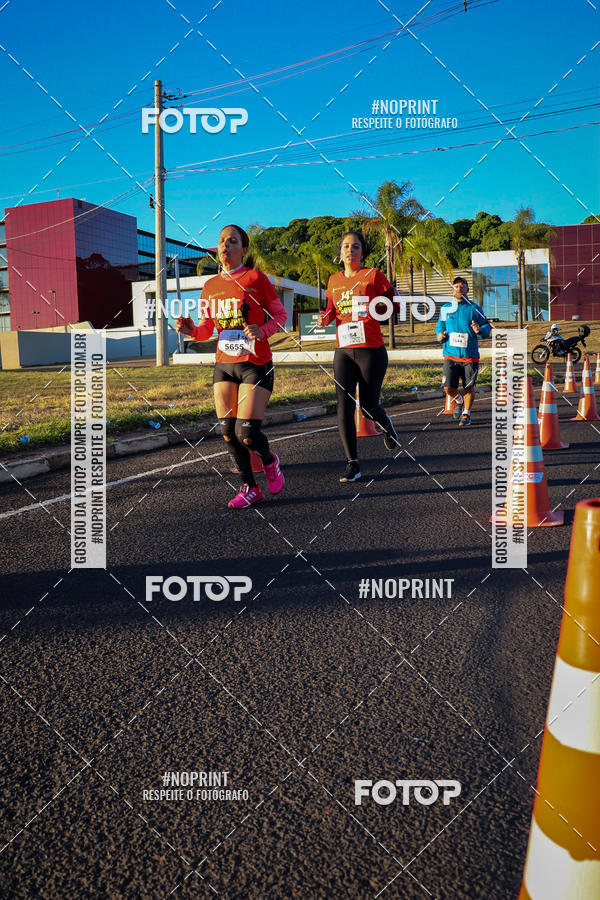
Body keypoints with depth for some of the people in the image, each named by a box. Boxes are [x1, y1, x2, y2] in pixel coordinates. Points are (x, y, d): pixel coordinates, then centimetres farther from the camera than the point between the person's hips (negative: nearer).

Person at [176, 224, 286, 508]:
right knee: (228, 432, 1)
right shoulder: (210, 286, 8)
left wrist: (262, 331, -19)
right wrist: (191, 329, -9)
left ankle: (269, 460, 22)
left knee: (246, 433, -13)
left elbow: (280, 315, 0)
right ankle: (250, 488, 19)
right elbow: (206, 330, 13)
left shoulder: (256, 278, -6)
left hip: (256, 365, -5)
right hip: (224, 366, 5)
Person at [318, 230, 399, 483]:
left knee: (368, 406, 1)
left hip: (371, 350, -3)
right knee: (344, 406, -6)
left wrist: (374, 309, -16)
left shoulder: (373, 275, 0)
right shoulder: (334, 280, 12)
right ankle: (352, 464, 1)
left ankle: (385, 424, 39)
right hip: (343, 350, 4)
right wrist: (325, 317, 3)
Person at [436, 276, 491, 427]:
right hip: (451, 354, 1)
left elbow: (487, 328, 3)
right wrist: (439, 335, -1)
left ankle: (466, 414, 22)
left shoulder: (474, 308, 1)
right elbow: (440, 326, 21)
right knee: (448, 387, -6)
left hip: (470, 355, -1)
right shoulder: (445, 309, 8)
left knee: (469, 387, 4)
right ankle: (459, 401, 28)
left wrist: (479, 330, -20)